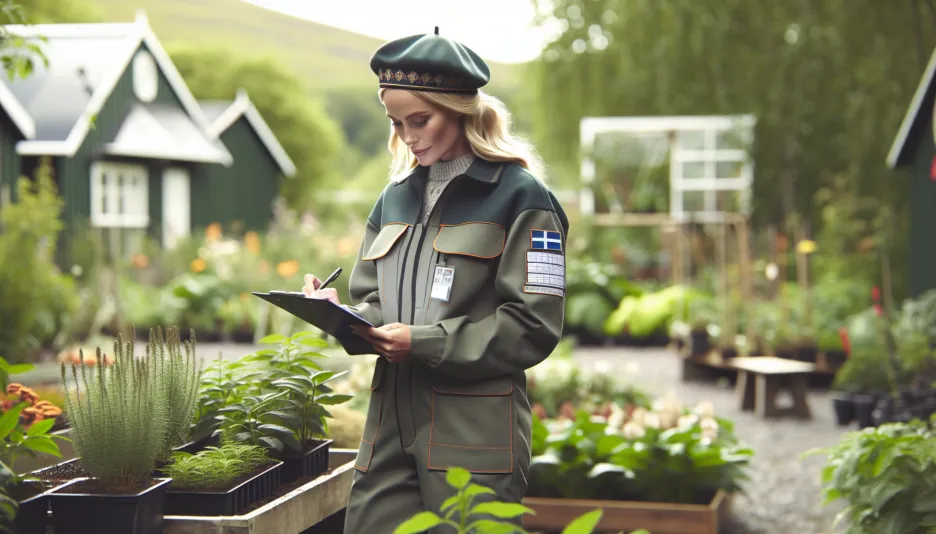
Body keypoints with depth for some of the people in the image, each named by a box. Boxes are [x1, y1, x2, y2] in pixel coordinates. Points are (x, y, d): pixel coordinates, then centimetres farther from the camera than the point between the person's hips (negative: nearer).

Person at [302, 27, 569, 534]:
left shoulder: (519, 196, -3)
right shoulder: (396, 197, 17)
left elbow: (533, 326, -10)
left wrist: (425, 343, -15)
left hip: (473, 434, -5)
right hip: (391, 423, 6)